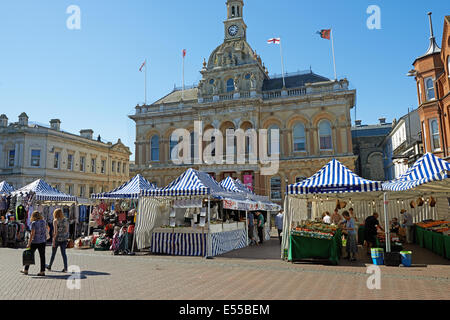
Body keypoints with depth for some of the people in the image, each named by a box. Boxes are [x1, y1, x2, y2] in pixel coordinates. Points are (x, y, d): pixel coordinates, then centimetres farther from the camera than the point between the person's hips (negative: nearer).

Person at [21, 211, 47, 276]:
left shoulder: (34, 223, -12)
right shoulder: (43, 221, 3)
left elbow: (32, 234, -17)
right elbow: (47, 228, 20)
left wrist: (29, 243, -14)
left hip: (35, 242, -4)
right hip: (43, 241, 4)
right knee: (42, 256, 4)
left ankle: (26, 270, 26)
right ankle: (42, 271, 3)